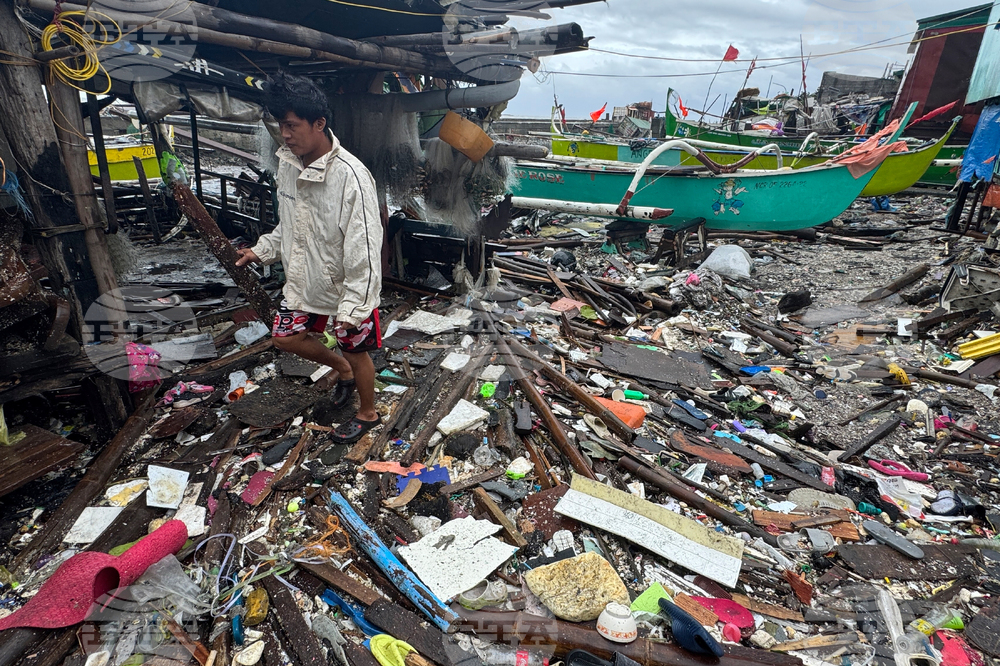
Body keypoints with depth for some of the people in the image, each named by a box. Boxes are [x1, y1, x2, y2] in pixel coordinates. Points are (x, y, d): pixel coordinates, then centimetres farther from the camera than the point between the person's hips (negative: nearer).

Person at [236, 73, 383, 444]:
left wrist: (351, 308, -27)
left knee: (355, 351, 11)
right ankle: (342, 370, 43)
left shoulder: (349, 176, -28)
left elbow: (364, 249, -28)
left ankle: (368, 414, 37)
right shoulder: (287, 163, -2)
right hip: (305, 280, 8)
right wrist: (263, 251, 8)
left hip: (347, 286, -7)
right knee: (284, 337, 18)